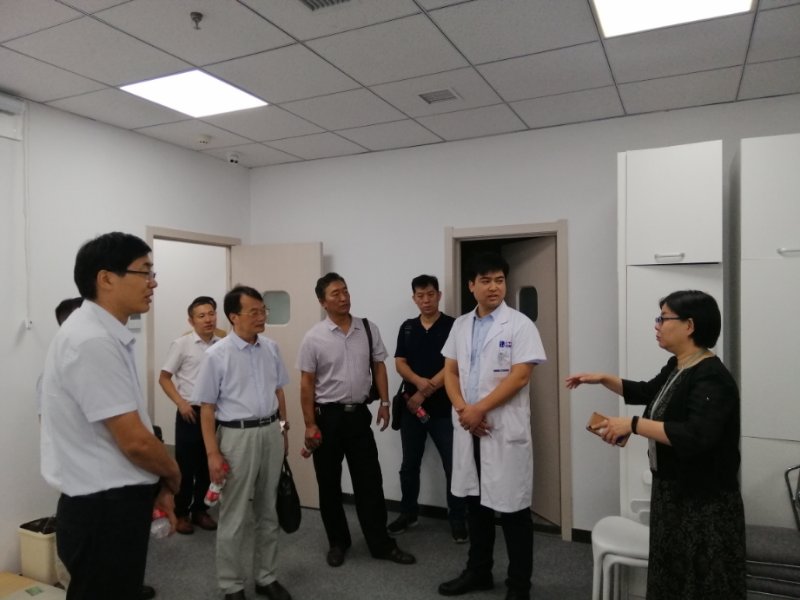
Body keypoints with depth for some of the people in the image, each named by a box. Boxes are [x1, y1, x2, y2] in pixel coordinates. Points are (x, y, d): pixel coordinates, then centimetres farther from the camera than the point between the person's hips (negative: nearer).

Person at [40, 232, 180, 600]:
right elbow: (135, 441, -24)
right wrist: (172, 476, -5)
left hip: (112, 504, 10)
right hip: (104, 510, -10)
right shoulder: (93, 341, -24)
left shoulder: (105, 335, 8)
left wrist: (157, 484, 10)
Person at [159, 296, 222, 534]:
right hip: (191, 413, -3)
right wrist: (181, 403, -12)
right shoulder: (181, 344, -7)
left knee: (208, 465, 12)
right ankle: (180, 513, 22)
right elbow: (164, 378, -2)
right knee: (185, 465, 6)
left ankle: (199, 510, 28)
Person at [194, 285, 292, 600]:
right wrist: (213, 453, -12)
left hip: (271, 432, 5)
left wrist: (283, 430, 14)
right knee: (234, 516, 7)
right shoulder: (217, 355, -12)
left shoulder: (271, 348, 2)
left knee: (268, 511, 16)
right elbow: (207, 408, -9)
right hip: (238, 435, -5)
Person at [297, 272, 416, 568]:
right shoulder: (313, 338, -9)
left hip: (359, 414, 2)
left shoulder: (368, 329, 0)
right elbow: (307, 383, -7)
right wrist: (310, 424, -9)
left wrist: (384, 402, 4)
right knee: (330, 484, 12)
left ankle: (381, 544, 21)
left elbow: (379, 366, 9)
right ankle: (337, 543, 30)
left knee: (370, 482, 8)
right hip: (328, 416, -2)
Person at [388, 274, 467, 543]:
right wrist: (419, 381, -17)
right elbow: (400, 363, 3)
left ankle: (457, 518, 17)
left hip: (444, 408, -4)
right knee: (409, 464, 14)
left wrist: (424, 392, -12)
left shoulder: (453, 326, -5)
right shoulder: (407, 328, 9)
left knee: (453, 465, 2)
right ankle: (408, 512, 30)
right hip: (411, 406, 4)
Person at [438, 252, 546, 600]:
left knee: (512, 509, 5)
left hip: (505, 429, -5)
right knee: (475, 502, 17)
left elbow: (520, 376, -14)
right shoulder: (461, 325, 8)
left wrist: (479, 409, -15)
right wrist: (462, 409, -9)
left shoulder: (519, 324, -8)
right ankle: (478, 571, 34)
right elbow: (450, 371, 8)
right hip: (468, 427, 5)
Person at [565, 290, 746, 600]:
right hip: (671, 493, 9)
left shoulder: (712, 378, -23)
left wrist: (633, 424, -31)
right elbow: (646, 392, 25)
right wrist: (603, 378, 16)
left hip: (705, 504, -9)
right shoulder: (676, 367, 6)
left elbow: (696, 437, -35)